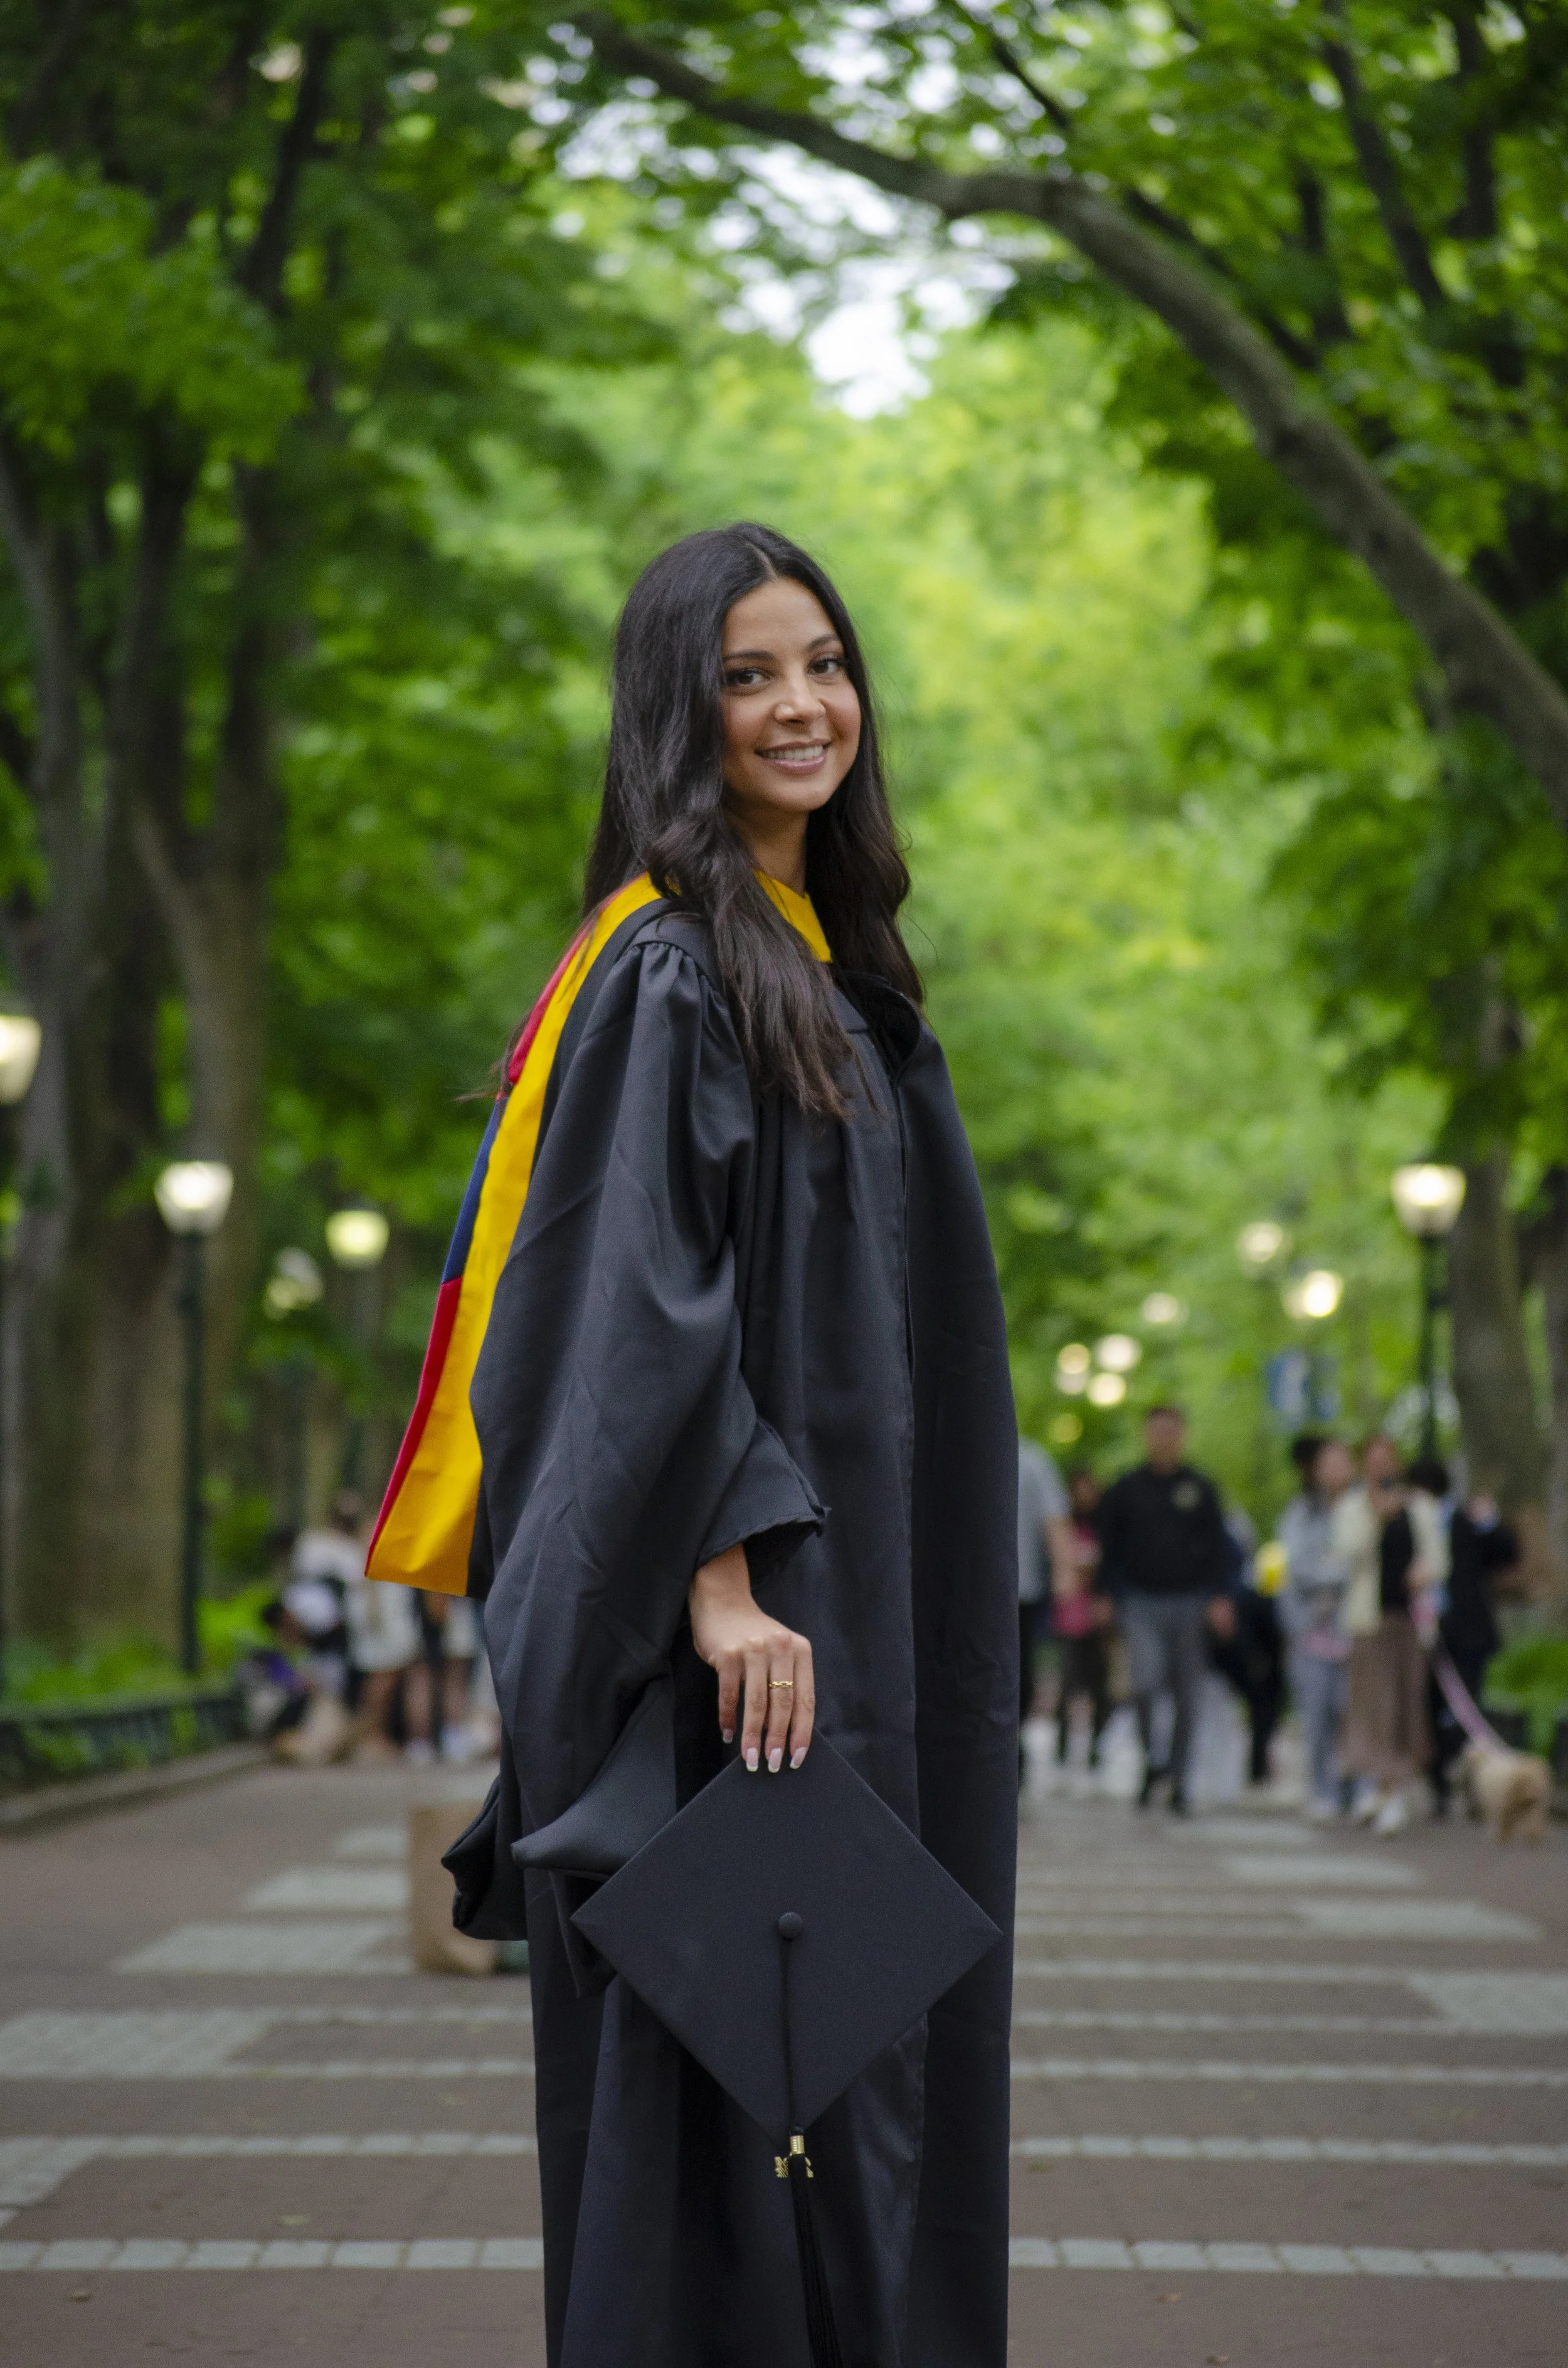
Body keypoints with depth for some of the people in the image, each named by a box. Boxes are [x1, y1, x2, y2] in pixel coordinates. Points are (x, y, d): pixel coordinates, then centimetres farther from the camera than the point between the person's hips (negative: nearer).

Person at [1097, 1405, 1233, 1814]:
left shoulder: (1200, 1489, 8)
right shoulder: (1125, 1489, 7)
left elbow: (1218, 1547, 7)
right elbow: (1110, 1547, 9)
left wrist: (1220, 1597, -4)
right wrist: (1116, 1596, -1)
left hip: (1189, 1602, 1)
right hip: (1141, 1603, -1)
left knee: (1187, 1695, 3)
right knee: (1145, 1681, -20)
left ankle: (1178, 1779, 13)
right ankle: (1150, 1760, 0)